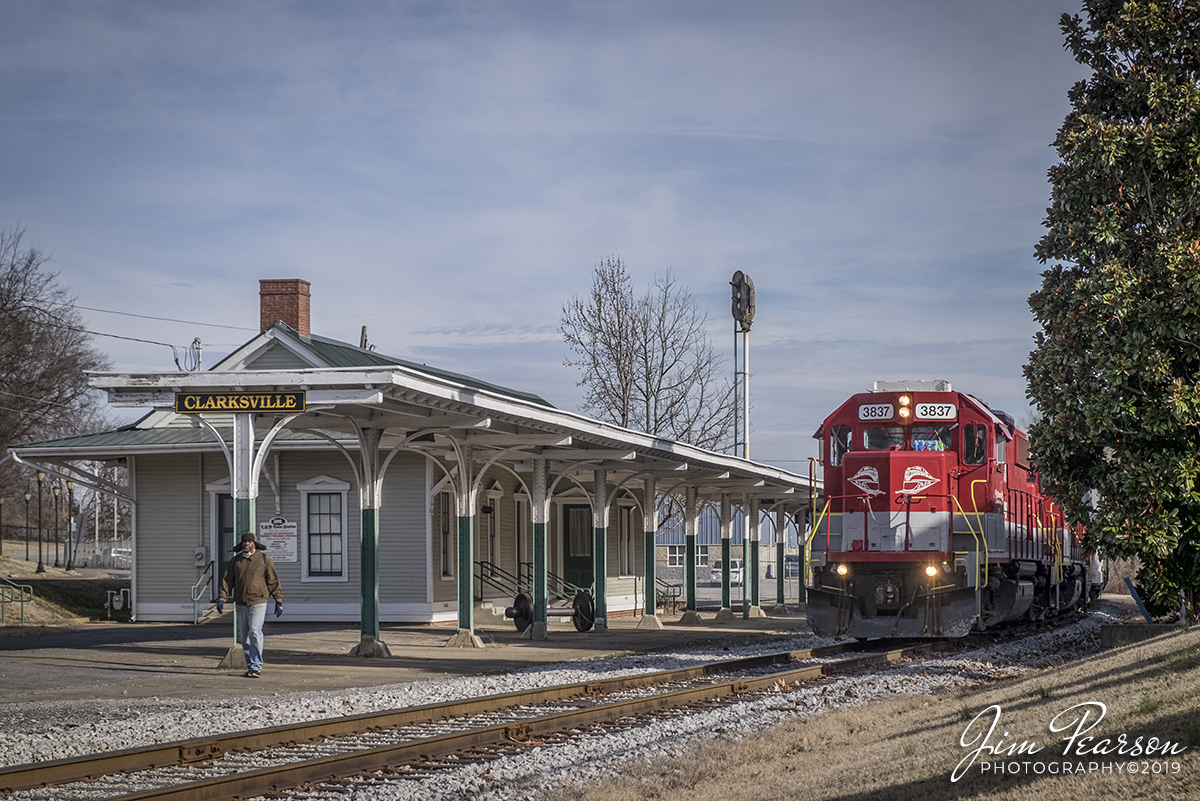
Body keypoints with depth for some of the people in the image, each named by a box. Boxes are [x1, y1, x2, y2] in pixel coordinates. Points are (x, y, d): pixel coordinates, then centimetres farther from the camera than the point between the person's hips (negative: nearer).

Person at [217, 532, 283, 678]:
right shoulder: (236, 561, 10)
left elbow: (273, 581, 4)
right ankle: (251, 666, 17)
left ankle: (256, 667, -15)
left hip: (258, 602, -4)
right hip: (241, 604, 4)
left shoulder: (264, 559, 2)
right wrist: (221, 598, -5)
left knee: (255, 632, -16)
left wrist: (279, 601, 1)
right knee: (245, 636, 8)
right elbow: (227, 580, 7)